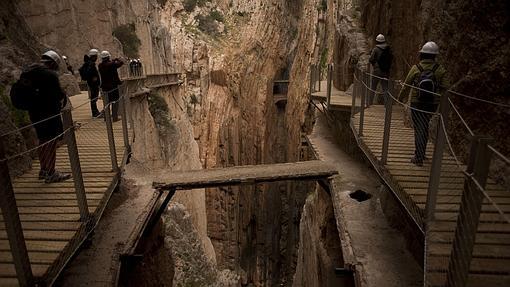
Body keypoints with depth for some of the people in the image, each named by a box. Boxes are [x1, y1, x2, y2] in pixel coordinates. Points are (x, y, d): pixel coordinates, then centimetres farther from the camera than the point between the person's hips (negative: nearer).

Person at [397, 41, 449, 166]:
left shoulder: (416, 68, -9)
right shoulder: (440, 69, -5)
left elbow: (406, 86, -2)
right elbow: (445, 87, -7)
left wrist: (401, 98, 13)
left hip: (416, 104, -2)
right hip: (432, 105, 2)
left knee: (419, 129, 3)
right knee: (424, 128, 19)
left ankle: (419, 158, 4)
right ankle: (421, 152, 31)